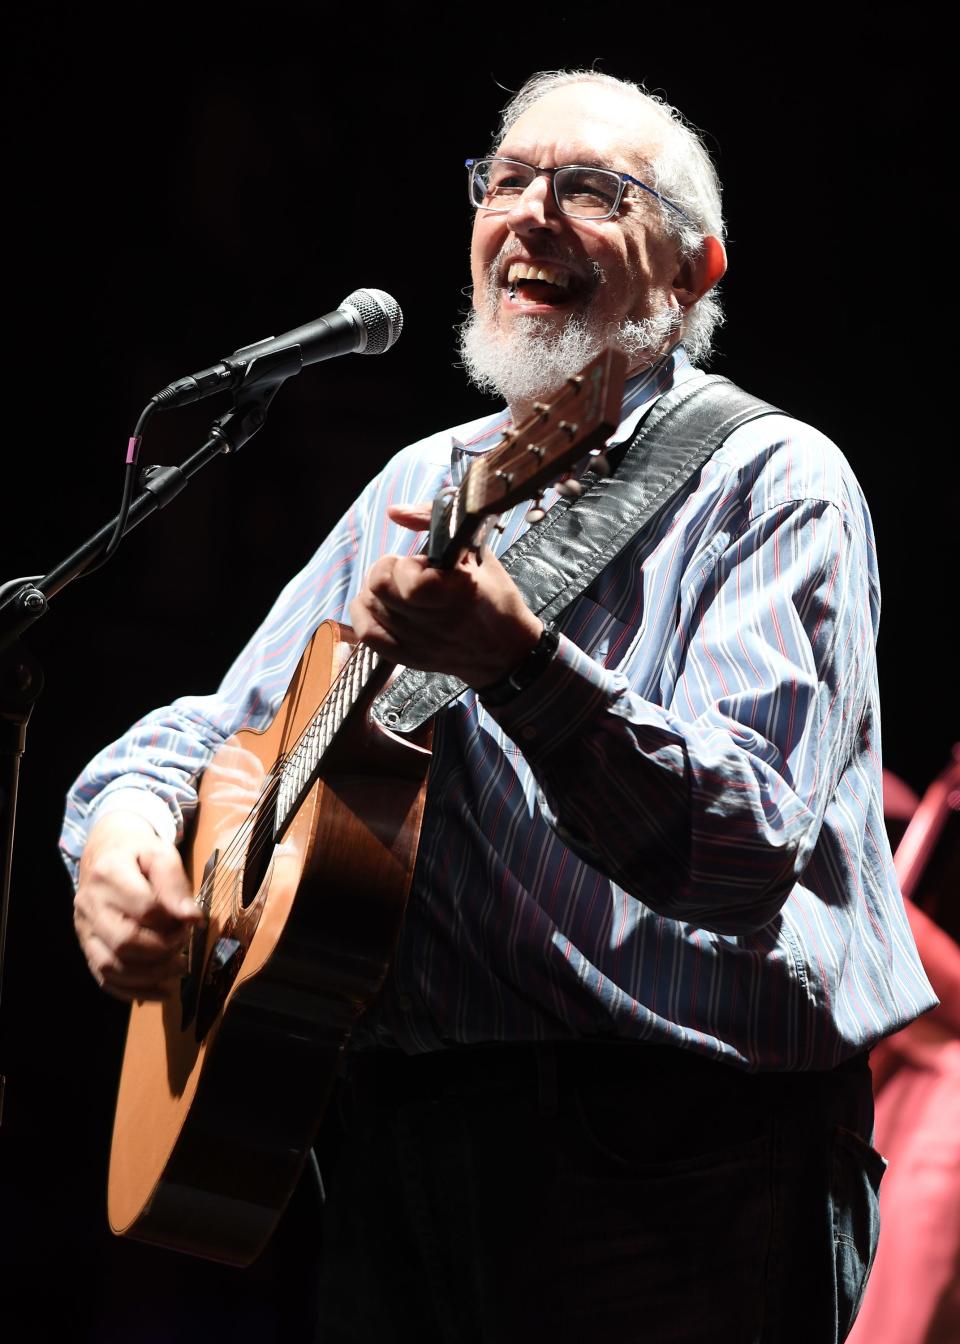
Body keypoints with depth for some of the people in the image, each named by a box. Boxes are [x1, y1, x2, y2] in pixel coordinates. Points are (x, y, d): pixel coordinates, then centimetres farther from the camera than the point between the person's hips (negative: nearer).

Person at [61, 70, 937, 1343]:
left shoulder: (769, 482, -6)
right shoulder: (422, 484, 17)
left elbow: (753, 846, -20)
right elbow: (228, 723, 22)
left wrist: (524, 668, -35)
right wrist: (125, 811, -1)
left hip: (658, 1141, -6)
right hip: (397, 1126, 6)